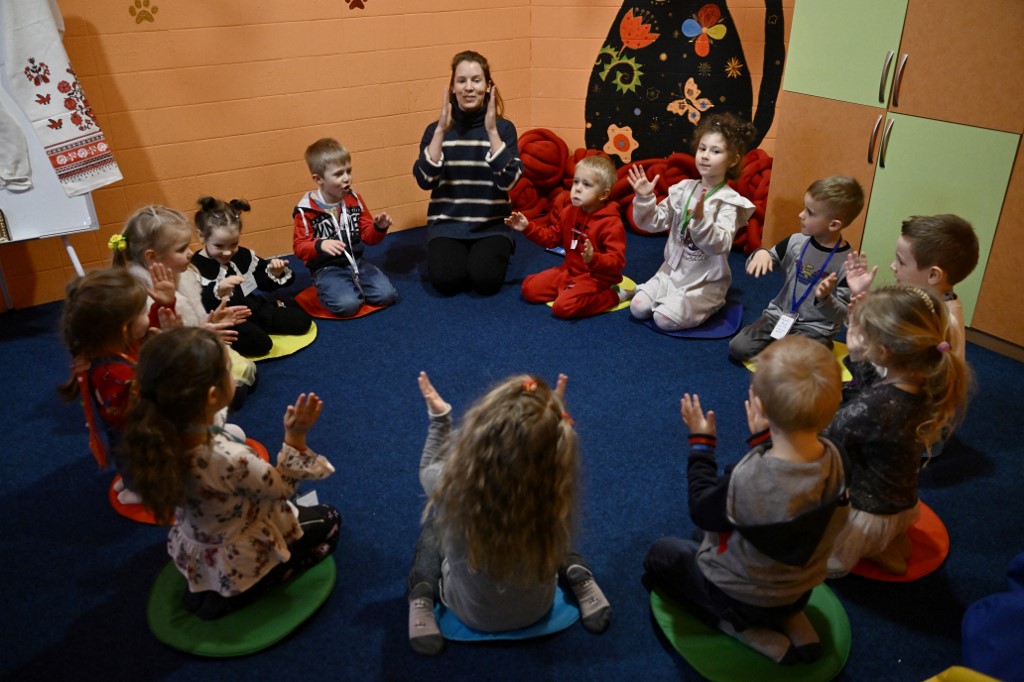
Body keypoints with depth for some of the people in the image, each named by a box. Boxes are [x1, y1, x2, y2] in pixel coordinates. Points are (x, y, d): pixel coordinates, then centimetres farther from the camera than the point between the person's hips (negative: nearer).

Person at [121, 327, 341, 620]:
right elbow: (283, 487, -21)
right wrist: (296, 436, -27)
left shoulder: (161, 437, -25)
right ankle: (233, 595, 7)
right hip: (240, 561, -7)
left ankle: (207, 587, 20)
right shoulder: (231, 459, -42)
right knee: (329, 521, 17)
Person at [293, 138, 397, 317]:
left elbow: (367, 236, 9)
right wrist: (320, 245, -35)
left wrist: (379, 228, -15)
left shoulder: (354, 199, 5)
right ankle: (327, 290, 5)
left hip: (357, 262, 5)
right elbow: (300, 247, -13)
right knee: (347, 305, -28)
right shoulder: (306, 209, -9)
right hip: (327, 268, -5)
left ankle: (352, 288, 13)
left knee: (387, 295, -13)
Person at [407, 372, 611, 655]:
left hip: (471, 614, -1)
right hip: (537, 610, 1)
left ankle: (422, 602, 18)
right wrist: (552, 416, -8)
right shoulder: (555, 494, -35)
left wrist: (439, 418, 0)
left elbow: (429, 469, -8)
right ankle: (580, 581, 19)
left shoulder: (451, 484, -37)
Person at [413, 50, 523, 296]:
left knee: (485, 279, -24)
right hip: (447, 223, 0)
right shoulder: (436, 129, 2)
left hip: (492, 224, 0)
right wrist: (440, 130, -18)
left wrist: (492, 131, -21)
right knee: (445, 279, -24)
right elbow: (425, 181, -11)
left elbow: (508, 181, -14)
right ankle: (455, 253, 11)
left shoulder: (504, 127, 0)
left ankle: (495, 252, 10)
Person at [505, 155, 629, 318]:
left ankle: (614, 295, -10)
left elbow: (617, 261, -25)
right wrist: (527, 228, 3)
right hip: (570, 270, 8)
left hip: (596, 277, -7)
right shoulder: (569, 212, 2)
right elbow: (552, 237, 16)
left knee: (564, 306, -30)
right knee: (529, 288, 2)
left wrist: (594, 259, -45)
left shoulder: (611, 223, -20)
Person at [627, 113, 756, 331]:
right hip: (672, 270, 5)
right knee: (638, 308, -8)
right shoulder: (683, 189, 1)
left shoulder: (729, 201, -15)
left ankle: (710, 305, 9)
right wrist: (645, 199, -14)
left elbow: (720, 244, -28)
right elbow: (655, 222, 3)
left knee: (665, 319, -18)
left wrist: (700, 219, -44)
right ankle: (677, 300, 17)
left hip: (705, 281, -5)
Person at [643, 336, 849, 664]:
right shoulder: (834, 457, -23)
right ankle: (792, 621, 15)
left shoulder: (747, 480, -40)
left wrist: (700, 443, -11)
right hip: (800, 588, 6)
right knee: (715, 531, 30)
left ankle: (747, 630, 5)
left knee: (660, 554, 18)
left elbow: (702, 512, -18)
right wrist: (764, 438, 1)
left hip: (742, 597, -5)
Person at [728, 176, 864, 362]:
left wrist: (825, 299, -33)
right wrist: (760, 254, -17)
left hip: (815, 328, -3)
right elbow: (753, 268, 6)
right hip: (780, 316, 4)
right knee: (738, 348, -15)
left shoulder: (847, 263, -15)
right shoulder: (795, 242, -3)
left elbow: (842, 315, -12)